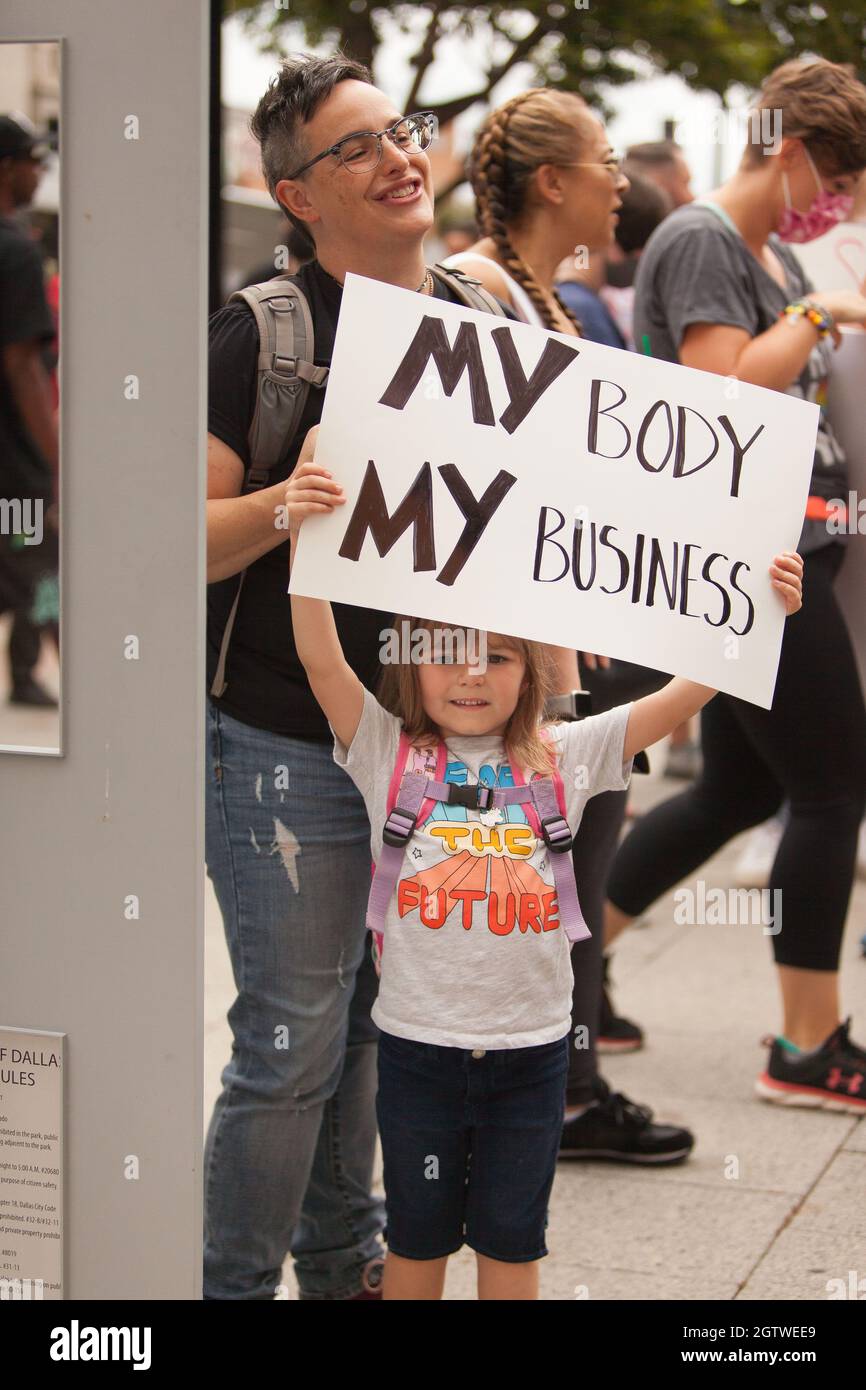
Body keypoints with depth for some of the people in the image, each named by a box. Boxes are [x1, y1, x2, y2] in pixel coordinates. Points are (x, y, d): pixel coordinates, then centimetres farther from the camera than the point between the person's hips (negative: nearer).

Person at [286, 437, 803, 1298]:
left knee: (510, 1240, 15)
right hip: (419, 1039, -1)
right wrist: (303, 536, -30)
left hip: (531, 1044, 1)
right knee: (418, 1236, 15)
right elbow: (320, 659, -16)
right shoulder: (388, 752, -4)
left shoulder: (563, 758, 0)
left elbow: (680, 696, -5)